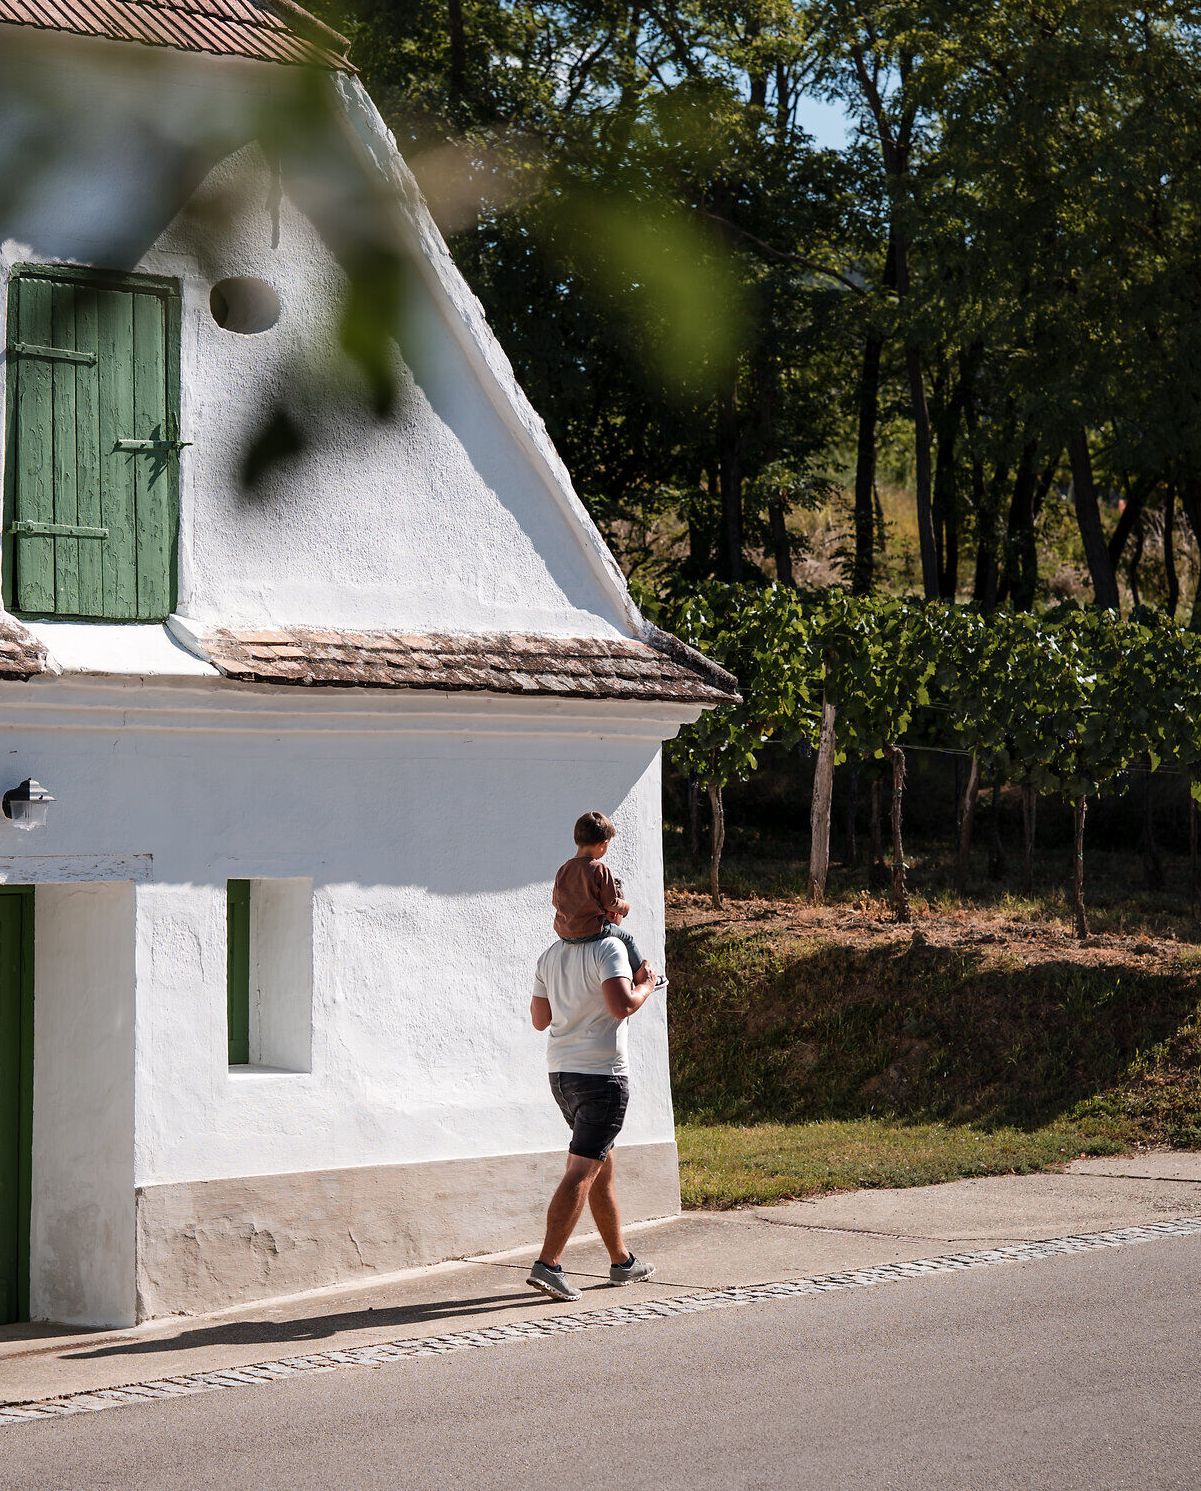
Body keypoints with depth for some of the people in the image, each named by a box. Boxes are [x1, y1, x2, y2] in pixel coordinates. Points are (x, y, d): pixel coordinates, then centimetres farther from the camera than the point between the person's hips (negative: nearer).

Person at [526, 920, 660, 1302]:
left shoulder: (551, 955, 11)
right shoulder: (608, 948, -12)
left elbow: (539, 1019, 17)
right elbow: (623, 1005, -24)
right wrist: (645, 985, -4)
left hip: (561, 1071, 8)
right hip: (602, 1072, -8)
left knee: (604, 1167, 18)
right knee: (582, 1170, -10)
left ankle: (622, 1261, 27)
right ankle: (547, 1264, -18)